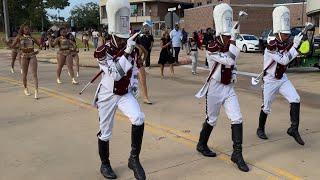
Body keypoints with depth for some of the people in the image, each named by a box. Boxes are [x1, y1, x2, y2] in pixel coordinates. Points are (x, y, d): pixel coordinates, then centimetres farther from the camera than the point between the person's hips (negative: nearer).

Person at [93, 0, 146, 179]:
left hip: (126, 94, 3)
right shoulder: (103, 51, -16)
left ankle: (134, 159, -7)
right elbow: (115, 73, -29)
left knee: (139, 118, -24)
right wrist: (126, 52, -35)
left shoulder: (134, 50, -3)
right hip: (108, 95, -2)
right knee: (105, 132, 8)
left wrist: (134, 91, 2)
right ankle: (105, 164, 32)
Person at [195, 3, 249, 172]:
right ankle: (202, 145, 34)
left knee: (237, 119, -4)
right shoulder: (212, 50, -17)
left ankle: (237, 154, 5)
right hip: (215, 89, -6)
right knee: (211, 120, 9)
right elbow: (228, 60, -30)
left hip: (229, 88, 6)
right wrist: (233, 40, -27)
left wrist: (234, 74, 1)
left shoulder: (231, 48, 7)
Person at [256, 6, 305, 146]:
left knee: (295, 100, -12)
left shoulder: (287, 44, -1)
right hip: (270, 81, -6)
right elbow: (284, 60, -28)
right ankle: (260, 129, 29)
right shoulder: (271, 46, -22)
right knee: (266, 108, 6)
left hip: (283, 79, 6)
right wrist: (295, 46, -28)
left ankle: (294, 129, -3)